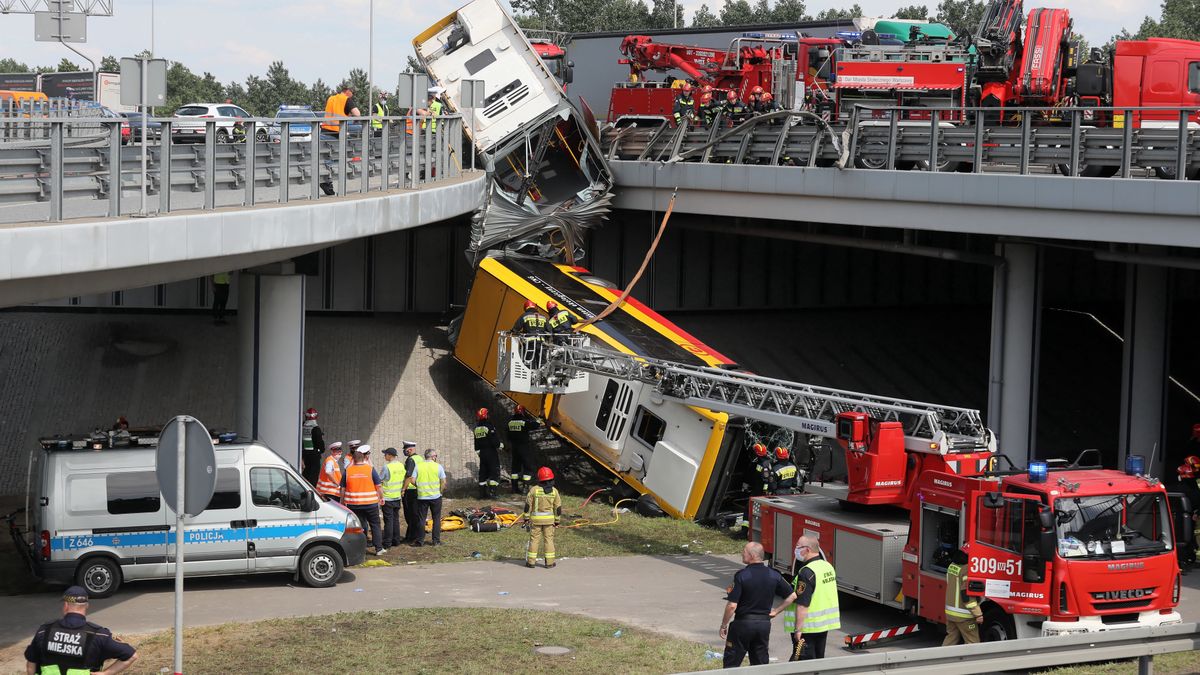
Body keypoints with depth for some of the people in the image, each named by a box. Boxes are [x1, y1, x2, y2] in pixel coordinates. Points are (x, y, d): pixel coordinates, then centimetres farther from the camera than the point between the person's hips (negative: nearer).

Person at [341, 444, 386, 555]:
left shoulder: (347, 471, -1)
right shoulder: (371, 469, -6)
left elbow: (343, 489, 3)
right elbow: (378, 486, -2)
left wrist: (343, 502, 14)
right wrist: (381, 498, 14)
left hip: (353, 504, 1)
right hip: (370, 503, -1)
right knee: (375, 525, 10)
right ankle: (379, 549, 11)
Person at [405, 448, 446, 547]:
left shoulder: (418, 466, -2)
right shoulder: (438, 466, -4)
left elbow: (412, 480, -7)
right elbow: (443, 482, -4)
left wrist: (419, 487, 11)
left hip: (422, 497, 1)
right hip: (436, 497, -1)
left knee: (421, 519, 8)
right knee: (436, 519, 10)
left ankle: (420, 541, 10)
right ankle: (436, 540, 11)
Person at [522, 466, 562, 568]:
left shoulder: (534, 490, -8)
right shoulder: (554, 491, -3)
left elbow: (528, 505, -5)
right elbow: (558, 507, 2)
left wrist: (526, 517, 5)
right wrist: (557, 520, 11)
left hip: (536, 518, -1)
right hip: (549, 519, 1)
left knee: (534, 539, 6)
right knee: (549, 539, 7)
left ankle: (531, 561, 9)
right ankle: (549, 562, 7)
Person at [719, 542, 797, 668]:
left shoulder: (741, 575, -16)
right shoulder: (774, 575, 0)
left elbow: (732, 605, -17)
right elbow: (792, 596, 5)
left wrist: (723, 625, -6)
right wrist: (776, 611, 10)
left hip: (743, 623, -5)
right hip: (764, 623, 5)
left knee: (732, 663, 3)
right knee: (761, 663, 12)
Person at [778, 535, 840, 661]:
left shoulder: (807, 572, -22)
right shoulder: (828, 566, 8)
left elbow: (802, 604, -25)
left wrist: (798, 629, -23)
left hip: (808, 627, -9)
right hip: (825, 624, 9)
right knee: (819, 659, 16)